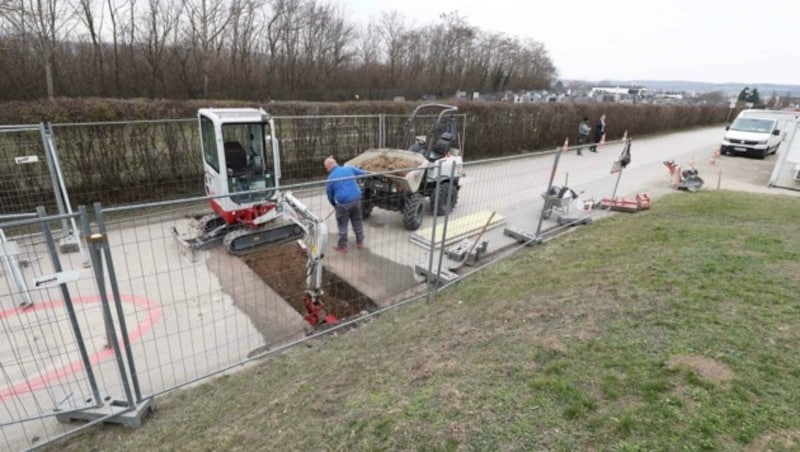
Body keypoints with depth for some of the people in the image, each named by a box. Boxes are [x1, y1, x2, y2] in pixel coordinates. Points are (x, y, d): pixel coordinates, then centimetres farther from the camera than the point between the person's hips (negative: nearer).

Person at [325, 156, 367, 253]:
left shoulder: (330, 178, -2)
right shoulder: (349, 168, 4)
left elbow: (330, 195, 7)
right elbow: (363, 174, 15)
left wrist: (335, 205, 23)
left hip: (343, 203, -4)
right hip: (356, 200, 4)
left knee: (342, 225, 10)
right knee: (357, 222, 19)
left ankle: (342, 246, 18)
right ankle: (360, 242, 32)